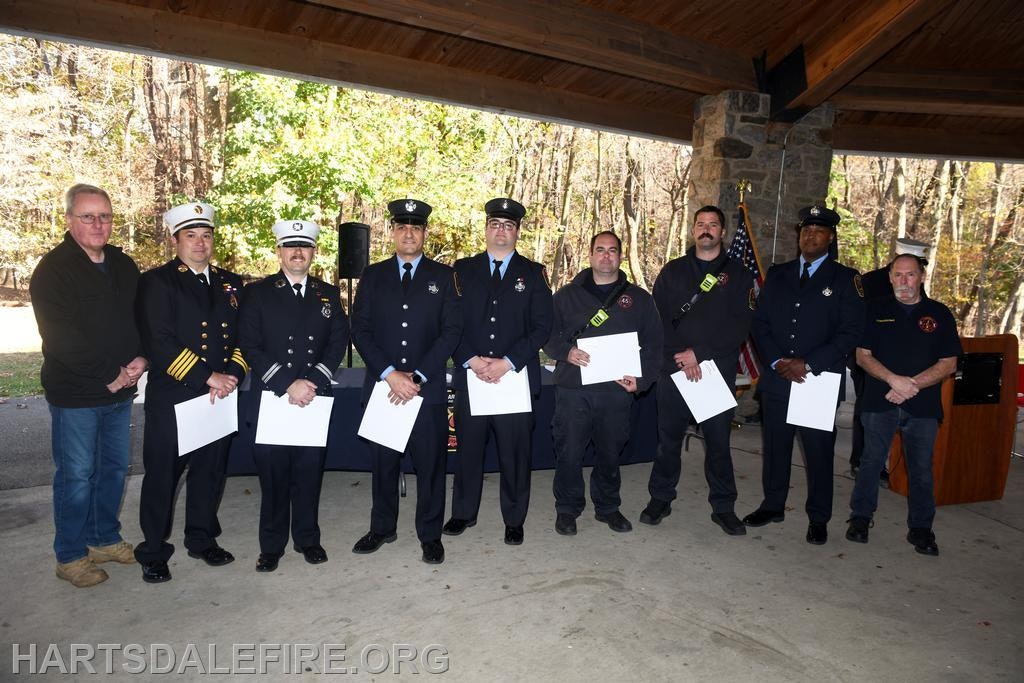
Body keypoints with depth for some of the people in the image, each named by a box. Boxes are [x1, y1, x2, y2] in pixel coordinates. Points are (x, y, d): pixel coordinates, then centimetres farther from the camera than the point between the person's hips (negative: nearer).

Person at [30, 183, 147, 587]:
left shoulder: (123, 266, 9)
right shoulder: (53, 270, -10)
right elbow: (61, 339, -17)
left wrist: (140, 359, -7)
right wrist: (108, 376, -18)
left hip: (121, 390, 6)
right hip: (75, 394, -6)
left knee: (115, 467, 15)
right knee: (76, 476, 3)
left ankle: (105, 539, 33)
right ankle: (70, 557, 20)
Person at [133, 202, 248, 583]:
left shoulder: (230, 284, 12)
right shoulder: (156, 282, -4)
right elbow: (159, 343, -14)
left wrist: (233, 374, -8)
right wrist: (207, 376, -17)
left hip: (220, 397, 5)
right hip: (172, 397, -4)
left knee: (210, 472, 14)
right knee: (162, 475, 6)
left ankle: (202, 540, 31)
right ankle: (153, 552, 23)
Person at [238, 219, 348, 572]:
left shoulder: (328, 294, 10)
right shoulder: (257, 293, 3)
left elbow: (338, 343, 4)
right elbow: (250, 346, -5)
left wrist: (312, 382, -10)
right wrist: (288, 384, -13)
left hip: (316, 398, 2)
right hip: (270, 398, -1)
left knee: (310, 471, 8)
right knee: (272, 474, 5)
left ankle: (308, 538, 24)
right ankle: (272, 545, 20)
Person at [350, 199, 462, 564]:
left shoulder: (443, 276, 4)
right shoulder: (373, 275, 8)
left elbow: (452, 331, -3)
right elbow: (360, 329, 1)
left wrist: (418, 376, -11)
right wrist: (389, 374, -11)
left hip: (428, 388, -1)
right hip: (382, 385, 2)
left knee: (430, 464, 5)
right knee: (383, 462, 12)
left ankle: (430, 534, 22)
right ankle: (382, 528, 31)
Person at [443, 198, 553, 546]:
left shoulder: (533, 273, 6)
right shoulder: (463, 269, 9)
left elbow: (542, 327, -2)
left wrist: (508, 362, -12)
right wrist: (471, 360, -10)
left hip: (516, 377, -1)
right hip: (470, 374, 1)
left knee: (515, 452, 6)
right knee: (468, 448, 11)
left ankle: (514, 520, 23)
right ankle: (464, 513, 29)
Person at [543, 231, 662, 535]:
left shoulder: (638, 298, 9)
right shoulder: (567, 295, 8)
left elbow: (653, 344, 8)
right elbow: (547, 333, 7)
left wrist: (641, 379, -5)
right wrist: (565, 351, -13)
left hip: (617, 390, 1)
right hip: (573, 388, -1)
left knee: (610, 453, 13)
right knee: (569, 453, 2)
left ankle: (607, 507, 32)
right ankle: (567, 509, 21)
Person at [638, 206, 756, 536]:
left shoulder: (738, 274, 5)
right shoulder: (673, 271, 9)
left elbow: (741, 325, -5)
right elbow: (658, 318, 1)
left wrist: (699, 353, -14)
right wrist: (680, 356, -12)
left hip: (719, 370, -1)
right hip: (674, 369, 1)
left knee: (719, 440, 6)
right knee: (668, 437, 8)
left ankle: (723, 507, 19)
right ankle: (660, 499, 22)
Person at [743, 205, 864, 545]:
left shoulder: (845, 279, 0)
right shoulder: (777, 274, 10)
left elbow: (850, 332, -7)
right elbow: (760, 322, 7)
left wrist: (809, 364, -15)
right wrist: (776, 361, -8)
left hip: (821, 381, -3)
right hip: (777, 377, 3)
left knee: (819, 452, 6)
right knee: (775, 446, 13)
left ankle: (818, 518, 21)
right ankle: (773, 506, 29)